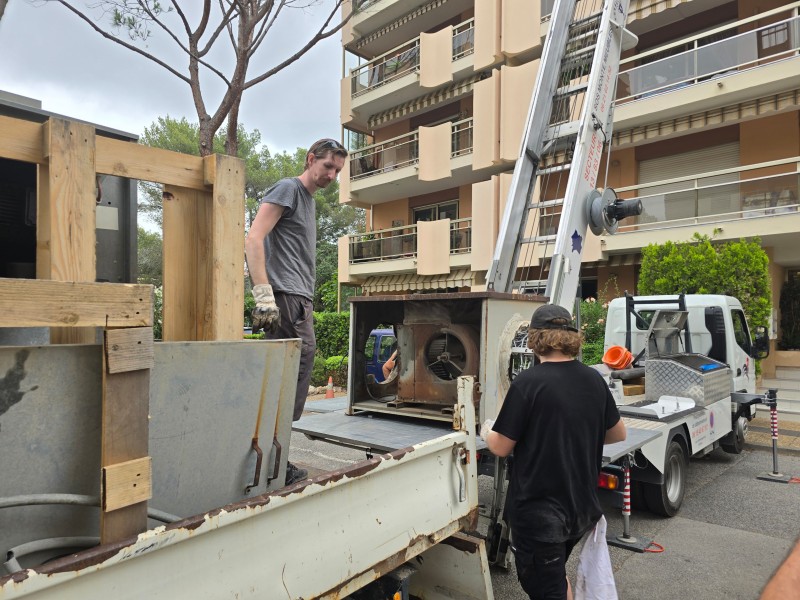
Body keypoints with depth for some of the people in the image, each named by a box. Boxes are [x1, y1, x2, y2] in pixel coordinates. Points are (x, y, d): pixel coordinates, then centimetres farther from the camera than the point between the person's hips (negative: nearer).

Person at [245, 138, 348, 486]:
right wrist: (263, 295, -23)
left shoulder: (309, 199, 25)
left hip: (301, 300, 10)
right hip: (286, 299, -10)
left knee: (293, 373, 10)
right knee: (290, 376, -11)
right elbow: (253, 239, -15)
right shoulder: (287, 188, -3)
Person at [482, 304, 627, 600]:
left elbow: (500, 447, -14)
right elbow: (618, 434, 12)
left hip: (539, 511, -6)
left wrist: (486, 430, 7)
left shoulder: (528, 382, -21)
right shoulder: (594, 380, -2)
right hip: (583, 506, 7)